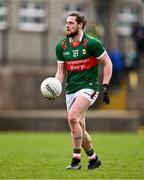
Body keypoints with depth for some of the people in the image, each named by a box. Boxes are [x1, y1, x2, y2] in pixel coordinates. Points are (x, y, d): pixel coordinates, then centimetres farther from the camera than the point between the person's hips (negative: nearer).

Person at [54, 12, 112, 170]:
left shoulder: (92, 43, -10)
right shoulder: (61, 46, 5)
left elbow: (107, 63, -3)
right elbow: (61, 72, 10)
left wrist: (105, 87, -9)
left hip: (88, 87, -6)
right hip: (71, 90, 6)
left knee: (73, 117, -26)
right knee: (79, 129, 7)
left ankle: (76, 160, -20)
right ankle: (93, 158, 28)